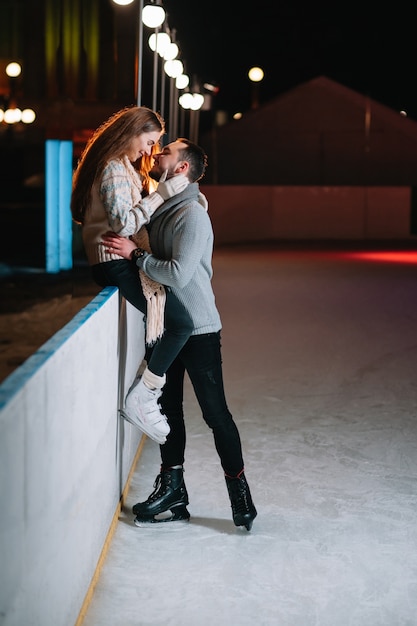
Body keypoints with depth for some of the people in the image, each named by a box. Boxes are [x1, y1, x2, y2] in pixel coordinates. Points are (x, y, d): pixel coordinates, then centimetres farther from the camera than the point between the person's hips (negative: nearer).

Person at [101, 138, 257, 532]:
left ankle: (239, 493, 9)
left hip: (197, 330, -9)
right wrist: (132, 252, 0)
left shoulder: (191, 214, -18)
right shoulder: (159, 208, 9)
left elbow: (179, 274, -26)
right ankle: (172, 492, 23)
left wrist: (134, 254, -20)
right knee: (168, 408, 13)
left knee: (215, 412, -2)